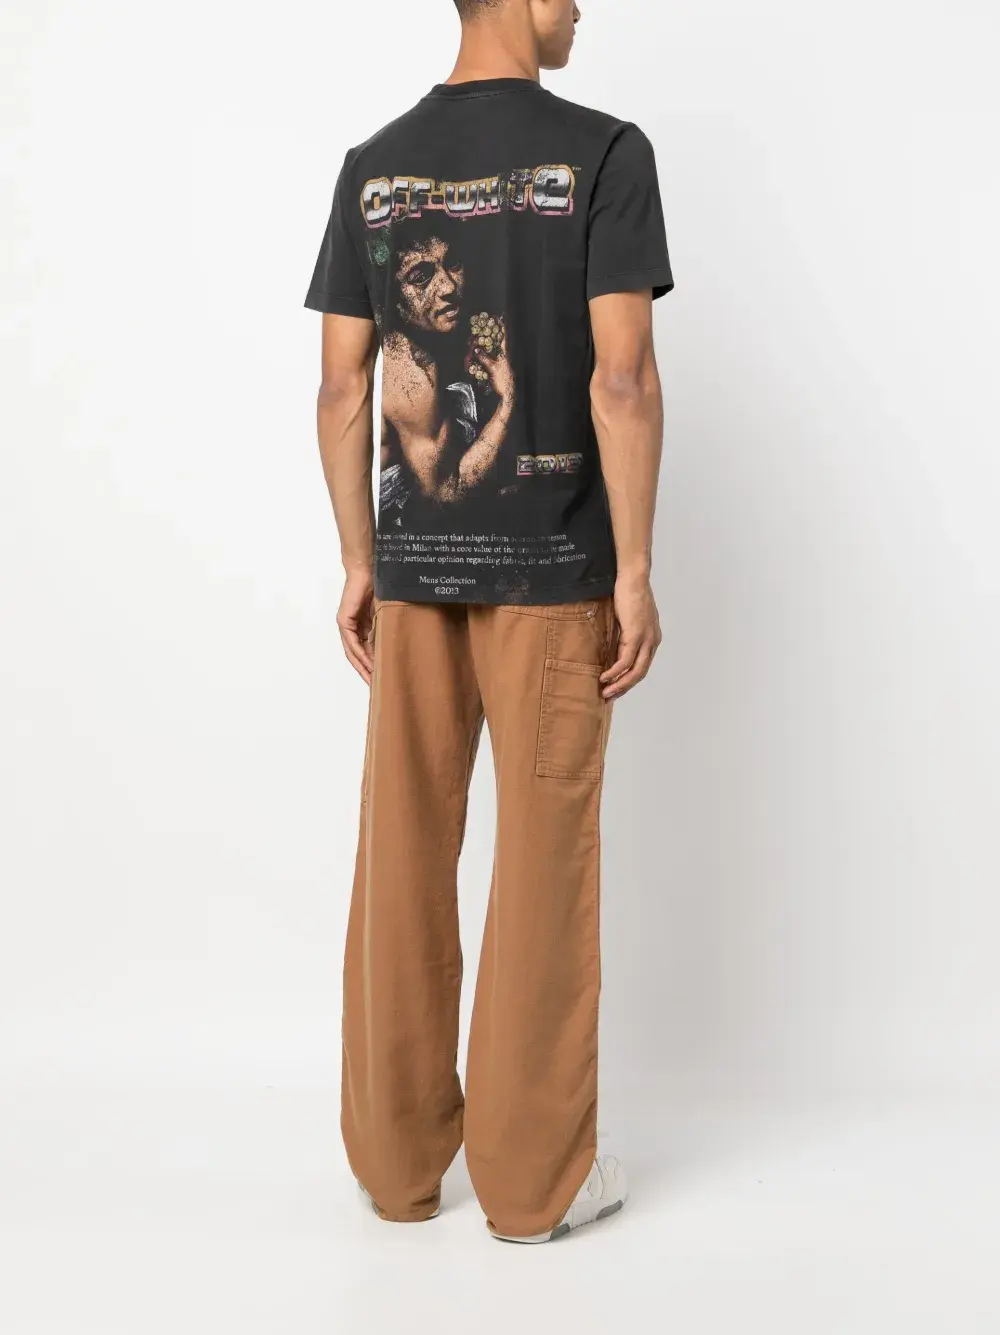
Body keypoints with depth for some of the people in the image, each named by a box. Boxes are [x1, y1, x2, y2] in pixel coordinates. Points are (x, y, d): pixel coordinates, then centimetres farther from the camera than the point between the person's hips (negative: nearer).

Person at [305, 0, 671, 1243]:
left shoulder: (372, 167, 6)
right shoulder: (605, 152, -7)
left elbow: (341, 386, 4)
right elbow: (624, 375, -14)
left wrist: (359, 567, 10)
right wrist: (636, 573, -9)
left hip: (415, 562, 4)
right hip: (551, 566, -4)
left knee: (404, 854, 9)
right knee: (546, 859, 3)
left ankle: (398, 1154, 19)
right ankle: (534, 1173, 12)